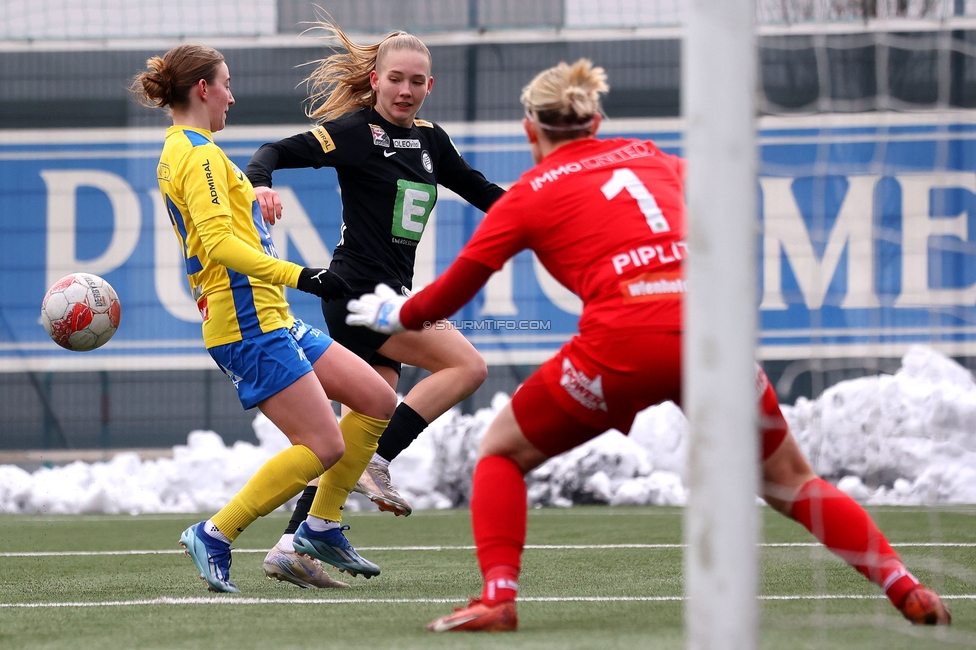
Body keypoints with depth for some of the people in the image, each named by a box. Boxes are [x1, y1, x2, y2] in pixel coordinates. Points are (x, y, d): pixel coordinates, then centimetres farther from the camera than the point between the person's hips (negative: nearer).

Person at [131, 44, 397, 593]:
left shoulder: (179, 152, 19)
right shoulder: (200, 154, -13)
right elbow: (220, 242, -25)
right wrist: (298, 276, -30)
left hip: (271, 320, 11)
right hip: (249, 324, -11)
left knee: (379, 401, 9)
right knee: (323, 447, -14)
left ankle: (321, 526, 13)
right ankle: (215, 535, -7)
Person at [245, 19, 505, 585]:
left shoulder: (430, 140, 14)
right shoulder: (355, 131, -8)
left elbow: (478, 189, 25)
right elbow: (281, 150, -15)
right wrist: (261, 181, -36)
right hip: (360, 290, -8)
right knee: (467, 365, -17)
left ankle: (293, 542, 5)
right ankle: (377, 461, -15)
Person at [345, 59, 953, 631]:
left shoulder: (528, 195, 12)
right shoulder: (646, 155, 22)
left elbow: (450, 295, 17)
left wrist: (394, 314, 36)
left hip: (623, 342, -3)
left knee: (502, 452, 17)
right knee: (789, 479, 19)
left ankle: (498, 597, -2)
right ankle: (906, 589, 7)